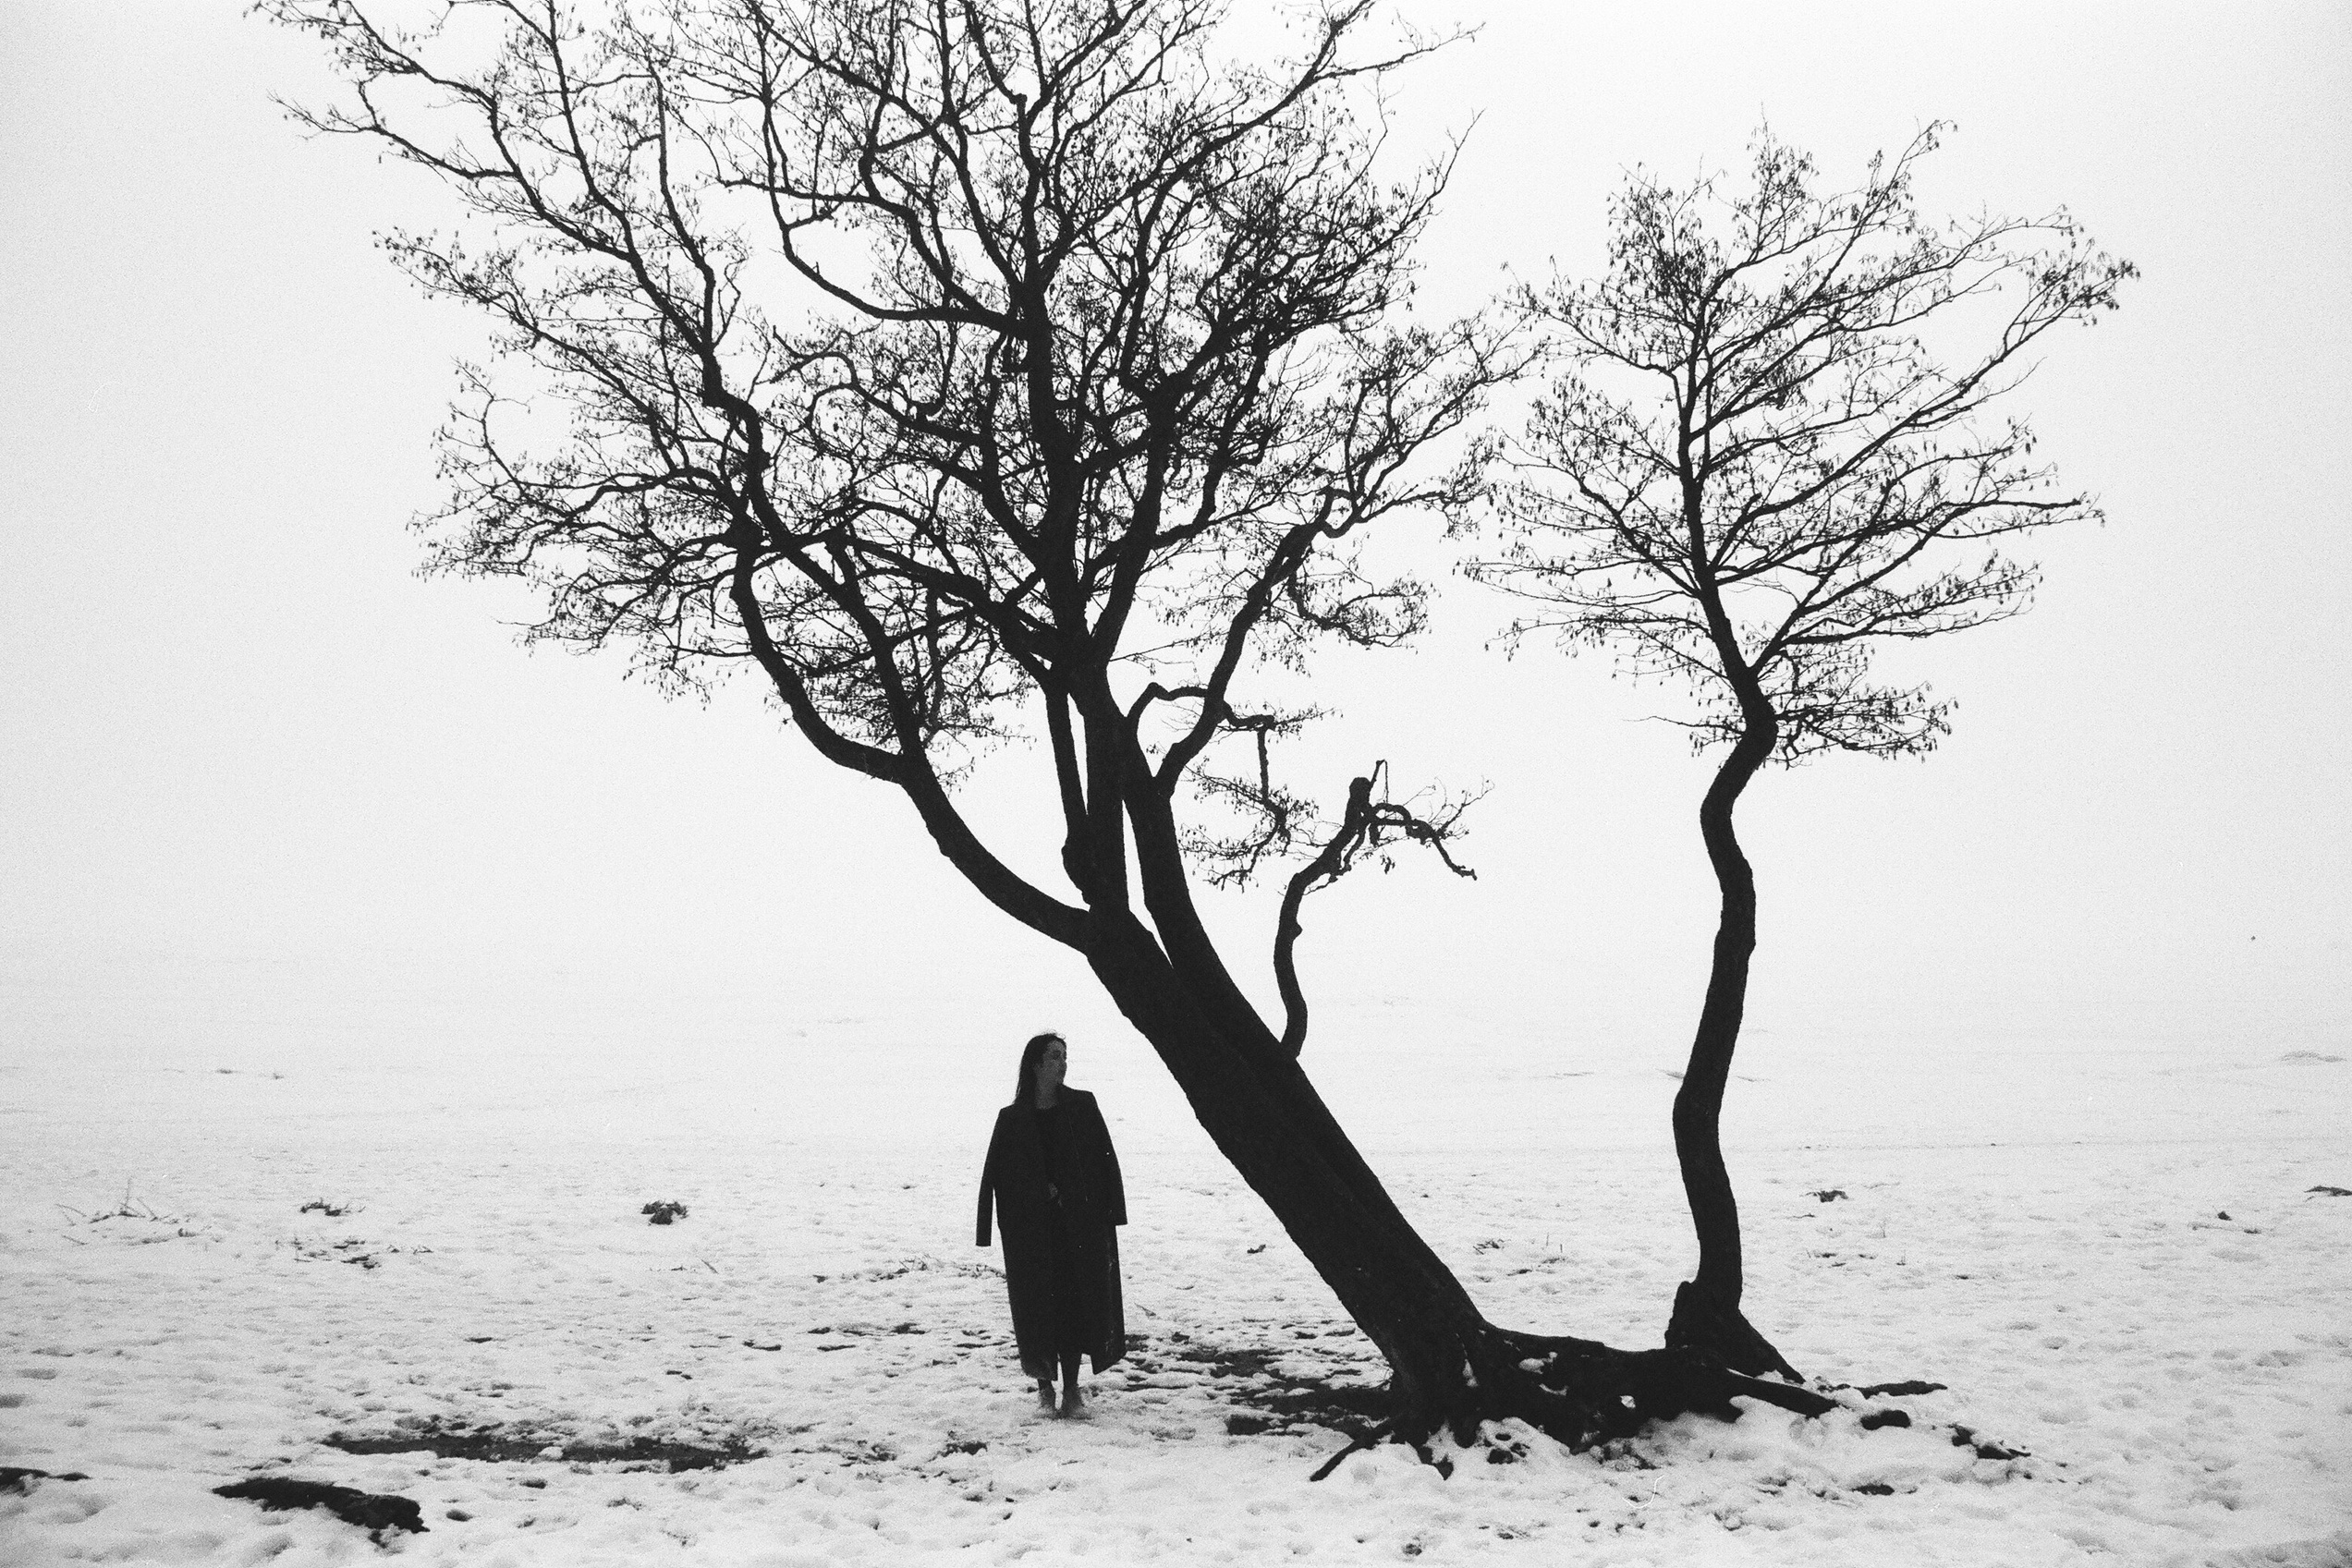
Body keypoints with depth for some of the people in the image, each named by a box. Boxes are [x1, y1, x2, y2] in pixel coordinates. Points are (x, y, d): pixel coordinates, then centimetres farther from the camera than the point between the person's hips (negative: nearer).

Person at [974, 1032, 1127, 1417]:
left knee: (1077, 1300, -1)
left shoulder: (1082, 1106, 2)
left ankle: (1071, 1388, 8)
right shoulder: (1013, 1118, 0)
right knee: (1038, 1305, 0)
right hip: (1031, 1229, -1)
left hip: (1080, 1223, 1)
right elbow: (997, 1176, 2)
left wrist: (1109, 1215, -5)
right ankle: (1044, 1383, 17)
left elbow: (1105, 1162, 1)